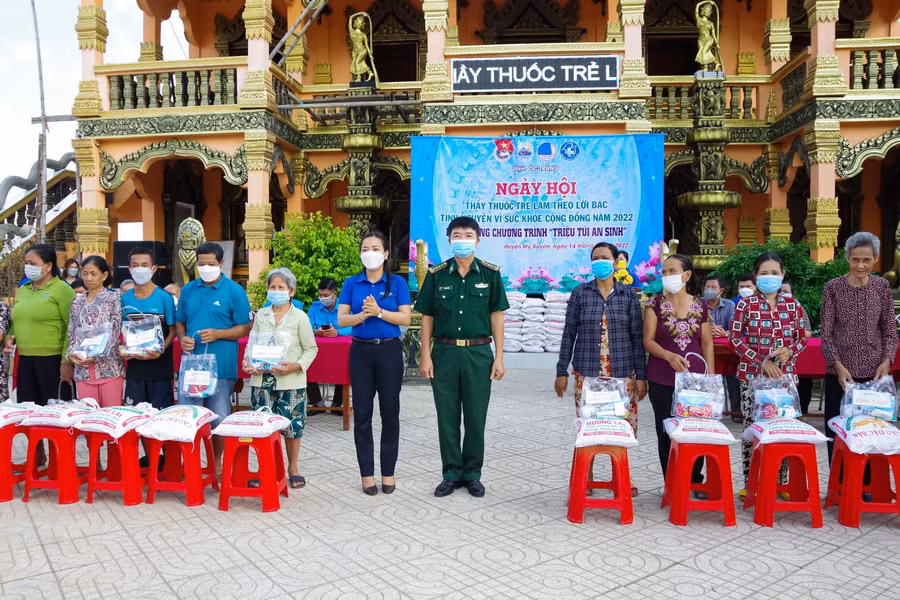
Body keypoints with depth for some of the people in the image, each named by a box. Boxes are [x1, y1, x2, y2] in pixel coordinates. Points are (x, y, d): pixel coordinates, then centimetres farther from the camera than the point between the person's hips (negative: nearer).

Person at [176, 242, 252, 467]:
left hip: (221, 367, -3)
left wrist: (217, 334, -17)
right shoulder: (188, 290, 11)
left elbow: (244, 328, -3)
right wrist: (182, 338, -2)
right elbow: (179, 322, 19)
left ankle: (216, 464, 22)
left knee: (219, 419, 5)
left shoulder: (234, 291, -3)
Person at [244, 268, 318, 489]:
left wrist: (296, 366, -15)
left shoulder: (300, 317, -1)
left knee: (292, 426, 4)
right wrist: (248, 362, -3)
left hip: (291, 381, -2)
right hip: (262, 380, 3)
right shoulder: (261, 315, 10)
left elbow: (311, 349, 0)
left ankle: (292, 468, 22)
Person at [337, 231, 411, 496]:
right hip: (361, 351, 1)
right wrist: (363, 314, -17)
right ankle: (367, 473, 14)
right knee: (362, 414, 3)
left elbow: (406, 318, -6)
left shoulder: (397, 282, 2)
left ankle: (388, 472, 16)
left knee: (390, 412, 4)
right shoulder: (352, 283, 6)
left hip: (389, 351, -1)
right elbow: (341, 319, 0)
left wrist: (378, 312, -18)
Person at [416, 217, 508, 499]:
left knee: (476, 418, 7)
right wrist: (425, 356, -2)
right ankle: (451, 473, 22)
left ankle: (472, 474, 23)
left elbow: (496, 315, 3)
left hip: (479, 353, 0)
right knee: (447, 417, 8)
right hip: (445, 352, 1)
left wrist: (499, 357, -2)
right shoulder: (436, 274, 2)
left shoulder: (490, 273, 1)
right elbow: (427, 317, 4)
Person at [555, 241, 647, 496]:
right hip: (587, 373, 0)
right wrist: (562, 372, 1)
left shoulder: (628, 295, 5)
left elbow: (637, 338, 4)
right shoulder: (580, 293, 3)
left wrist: (641, 376, 0)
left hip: (622, 373, 1)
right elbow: (569, 334, 4)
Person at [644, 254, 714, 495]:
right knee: (667, 432, 3)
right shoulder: (656, 304, 0)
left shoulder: (701, 306, 6)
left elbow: (707, 343, 10)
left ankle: (696, 481, 20)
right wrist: (669, 356, -21)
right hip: (662, 380, -1)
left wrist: (711, 376, 4)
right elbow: (648, 340, -4)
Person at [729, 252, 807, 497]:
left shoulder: (793, 306, 6)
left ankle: (781, 481, 19)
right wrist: (761, 362, -12)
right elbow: (735, 339, -3)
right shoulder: (745, 305, -1)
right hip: (753, 375, -2)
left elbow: (802, 338, 12)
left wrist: (790, 351, -10)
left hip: (785, 375, 2)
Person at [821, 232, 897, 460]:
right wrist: (838, 365, -15)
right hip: (839, 372, -2)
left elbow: (890, 331, 7)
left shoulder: (882, 287, 3)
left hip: (873, 372, 2)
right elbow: (826, 333, -4)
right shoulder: (833, 287, -4)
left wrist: (887, 360, -9)